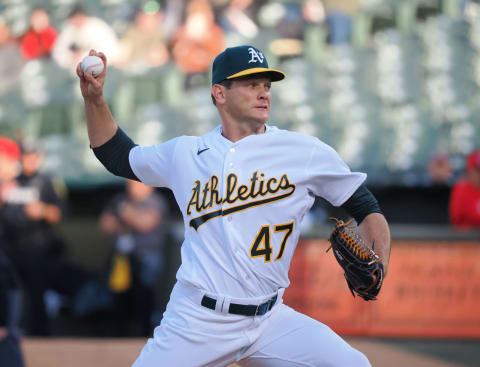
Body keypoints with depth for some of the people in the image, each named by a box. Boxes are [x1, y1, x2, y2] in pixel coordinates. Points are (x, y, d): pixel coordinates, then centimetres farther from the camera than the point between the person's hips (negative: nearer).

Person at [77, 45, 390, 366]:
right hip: (196, 323, 0)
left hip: (269, 322, 0)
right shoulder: (185, 154, 8)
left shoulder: (305, 153, 2)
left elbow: (365, 207, 6)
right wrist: (95, 99, 11)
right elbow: (118, 157, 24)